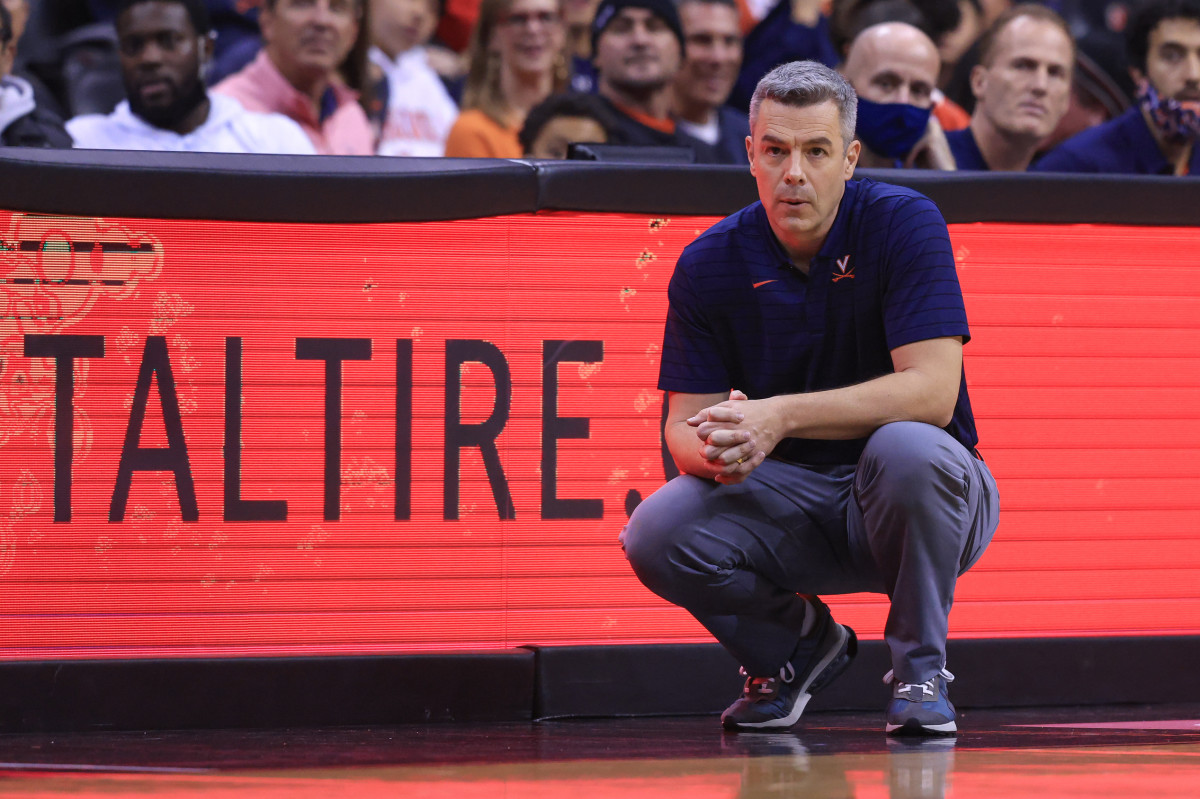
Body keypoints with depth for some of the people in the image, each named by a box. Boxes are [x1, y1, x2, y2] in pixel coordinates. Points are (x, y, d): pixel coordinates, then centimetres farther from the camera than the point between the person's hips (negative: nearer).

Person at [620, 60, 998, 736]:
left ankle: (921, 672, -13)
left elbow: (932, 392, -24)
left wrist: (781, 417, -34)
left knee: (906, 448, -38)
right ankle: (799, 645, 7)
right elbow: (685, 423, -2)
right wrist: (715, 450, -29)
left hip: (917, 502, -3)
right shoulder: (711, 264, -3)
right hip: (788, 498, 3)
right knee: (657, 535, -25)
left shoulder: (904, 224, -14)